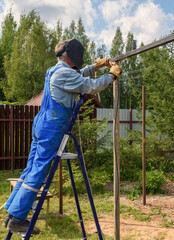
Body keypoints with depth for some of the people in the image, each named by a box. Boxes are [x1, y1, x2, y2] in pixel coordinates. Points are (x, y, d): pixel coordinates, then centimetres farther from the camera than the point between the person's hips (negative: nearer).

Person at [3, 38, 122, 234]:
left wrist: (96, 66, 34)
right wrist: (112, 74, 1)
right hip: (51, 127, -10)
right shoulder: (63, 73, -12)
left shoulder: (54, 71, 19)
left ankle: (12, 214, 18)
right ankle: (17, 220, -1)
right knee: (37, 172, -7)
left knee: (31, 169, 11)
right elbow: (92, 87, -13)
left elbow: (78, 75, 37)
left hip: (41, 124, 10)